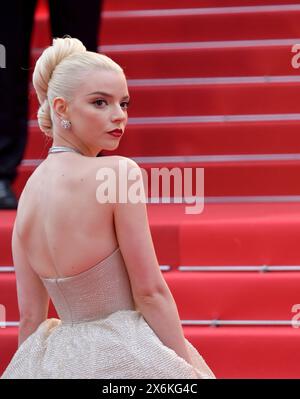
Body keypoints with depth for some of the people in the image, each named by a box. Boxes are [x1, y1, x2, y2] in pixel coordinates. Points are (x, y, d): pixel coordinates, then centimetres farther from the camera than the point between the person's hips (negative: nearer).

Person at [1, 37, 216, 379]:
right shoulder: (119, 172, -14)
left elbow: (30, 317, 6)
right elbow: (150, 291, -13)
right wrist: (190, 368, -6)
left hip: (59, 359, 7)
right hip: (126, 358, -7)